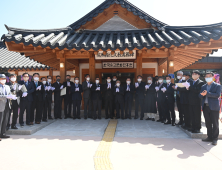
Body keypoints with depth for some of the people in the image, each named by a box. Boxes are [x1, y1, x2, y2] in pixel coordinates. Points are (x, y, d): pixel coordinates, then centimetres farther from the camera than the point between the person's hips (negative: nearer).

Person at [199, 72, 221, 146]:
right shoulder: (203, 86, 15)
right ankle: (209, 137, 20)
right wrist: (202, 94, -15)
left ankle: (215, 139, 8)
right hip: (205, 107, 5)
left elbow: (217, 95, -13)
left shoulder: (217, 86, 1)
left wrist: (207, 93, -21)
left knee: (215, 124, 0)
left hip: (214, 107, -5)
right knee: (208, 123, 10)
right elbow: (200, 96, 8)